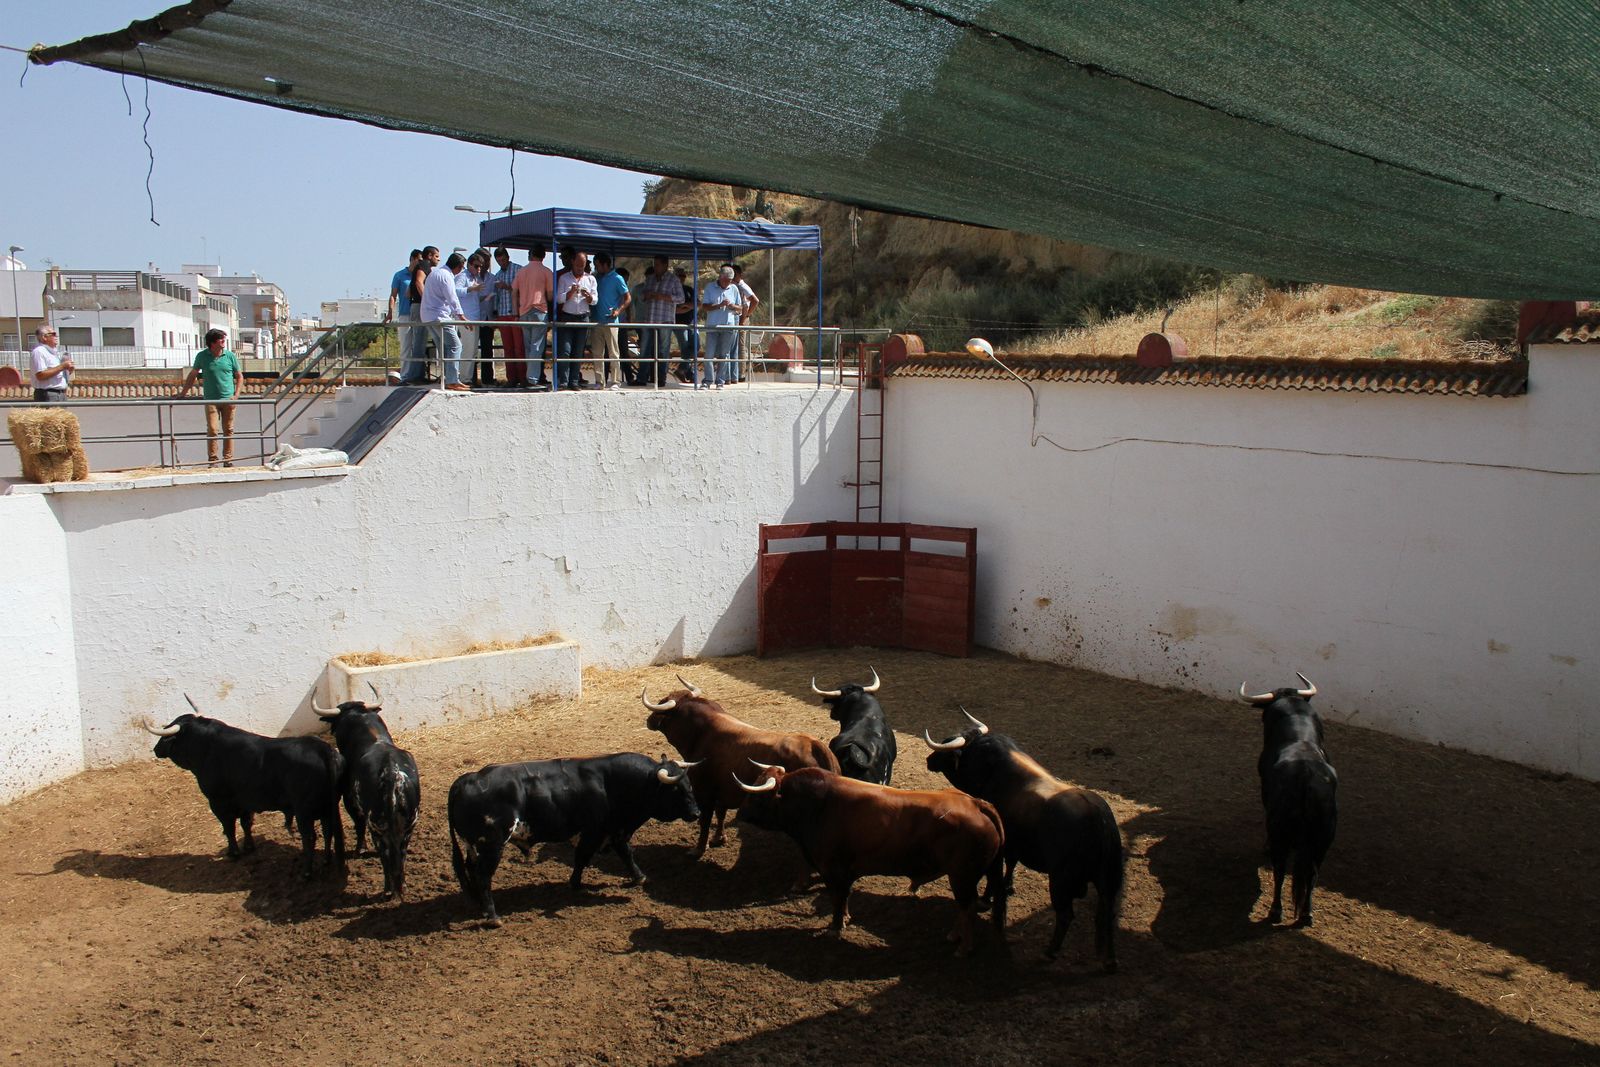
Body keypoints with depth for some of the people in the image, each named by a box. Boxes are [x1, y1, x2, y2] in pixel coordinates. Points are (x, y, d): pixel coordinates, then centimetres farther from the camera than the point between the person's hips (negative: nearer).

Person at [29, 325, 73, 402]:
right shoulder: (39, 351, -8)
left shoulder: (55, 352, 21)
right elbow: (40, 375, -20)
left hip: (62, 394, 9)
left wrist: (69, 370, 4)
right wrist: (62, 367, -17)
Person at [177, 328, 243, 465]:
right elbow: (193, 375, 10)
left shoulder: (230, 355, 1)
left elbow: (239, 376, 8)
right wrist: (182, 394, 10)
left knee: (228, 431, 4)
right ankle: (212, 461, 0)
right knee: (212, 430, -7)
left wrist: (236, 395, -3)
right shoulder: (202, 356, 0)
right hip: (210, 400, -1)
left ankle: (228, 460, 11)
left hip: (228, 399, 1)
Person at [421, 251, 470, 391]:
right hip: (439, 316, -11)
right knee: (455, 345, -11)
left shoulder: (436, 273, 21)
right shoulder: (446, 276, -12)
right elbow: (452, 299, -15)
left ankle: (448, 380, 13)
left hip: (429, 317, 11)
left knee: (444, 348, 12)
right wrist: (461, 316, -11)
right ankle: (452, 381, -16)